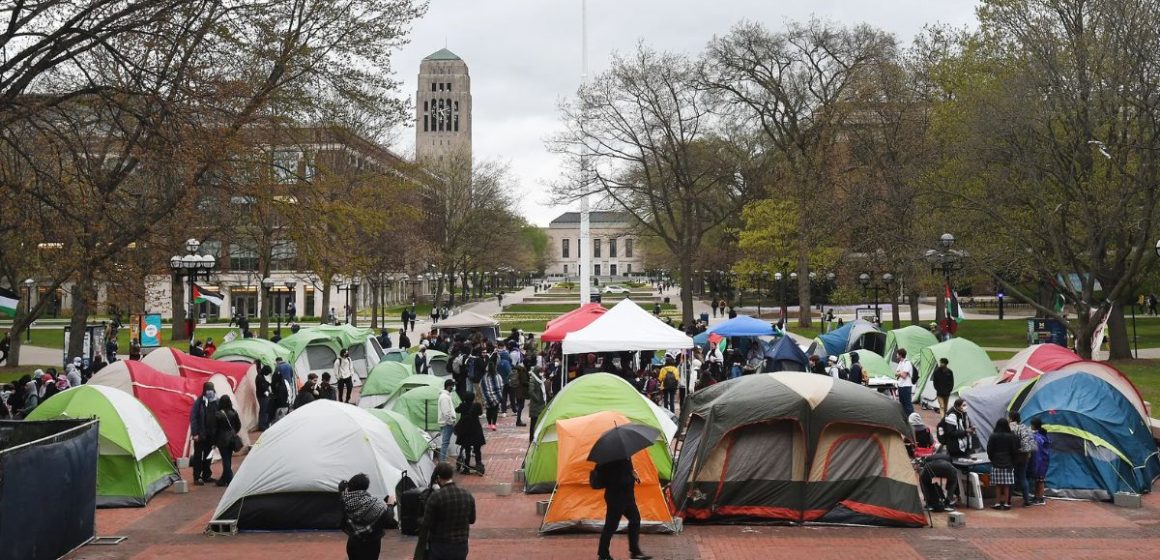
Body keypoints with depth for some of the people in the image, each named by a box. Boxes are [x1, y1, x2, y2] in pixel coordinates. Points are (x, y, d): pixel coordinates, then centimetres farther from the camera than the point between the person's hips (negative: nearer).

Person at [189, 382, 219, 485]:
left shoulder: (216, 402, 4)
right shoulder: (199, 402, -9)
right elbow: (193, 418, -10)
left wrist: (217, 433, 5)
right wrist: (194, 433, -14)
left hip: (211, 434, 4)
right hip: (200, 434, -4)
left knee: (208, 456, 12)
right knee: (198, 456, 1)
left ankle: (206, 475, 21)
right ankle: (197, 477, 5)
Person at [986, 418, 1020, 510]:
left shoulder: (993, 436, -5)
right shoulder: (1011, 436, -5)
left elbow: (989, 450, -1)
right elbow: (1014, 450, 0)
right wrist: (1012, 461, 15)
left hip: (996, 463, 0)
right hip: (1008, 463, 0)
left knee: (998, 485, 4)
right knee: (1007, 485, 4)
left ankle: (997, 503, 4)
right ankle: (1006, 503, 6)